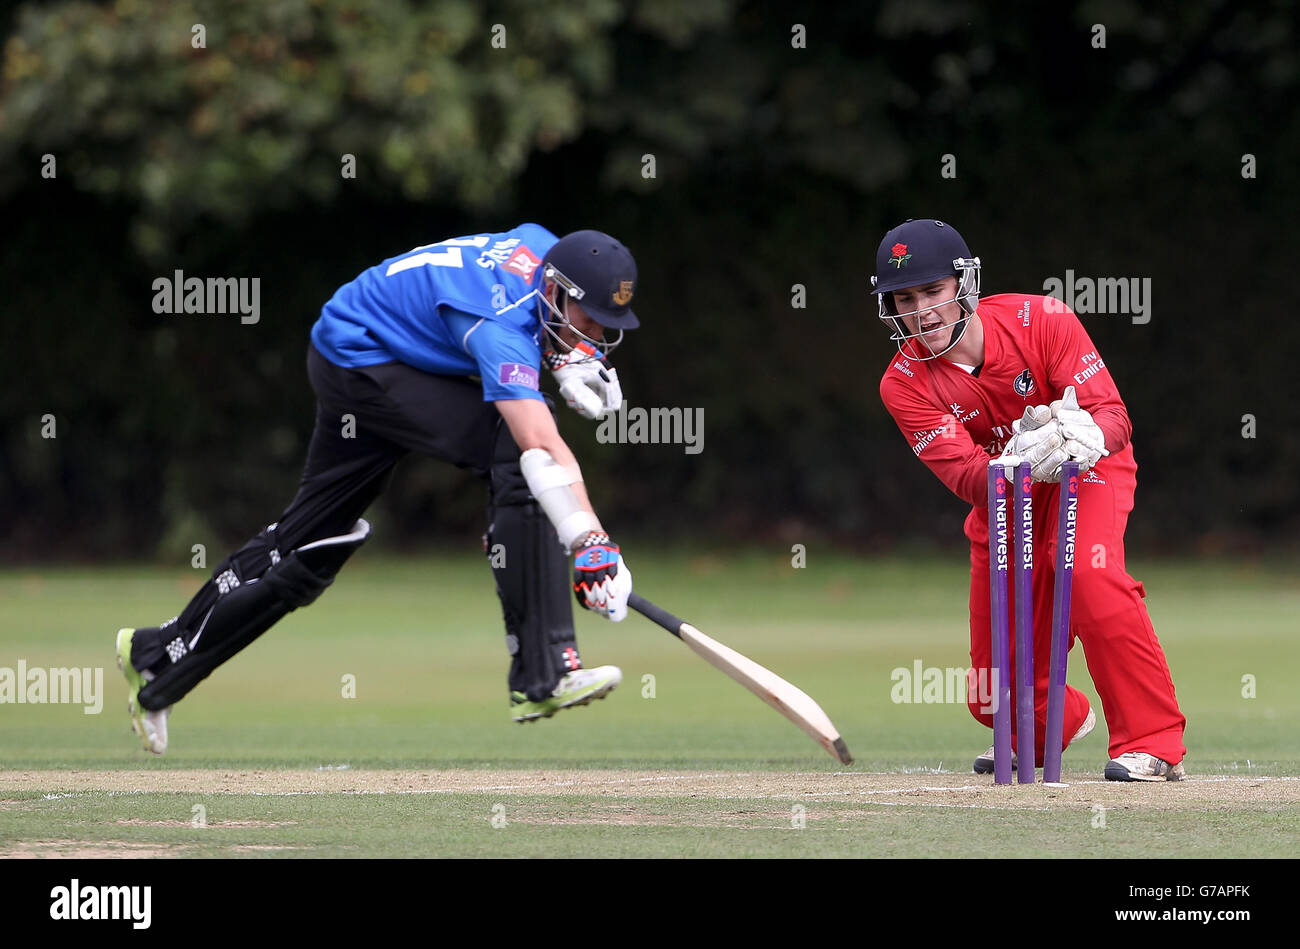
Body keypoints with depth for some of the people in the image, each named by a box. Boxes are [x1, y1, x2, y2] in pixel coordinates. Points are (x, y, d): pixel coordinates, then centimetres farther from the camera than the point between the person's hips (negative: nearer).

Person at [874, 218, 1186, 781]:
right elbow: (965, 476, -31)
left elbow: (1114, 416, -28)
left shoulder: (1041, 321, -25)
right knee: (997, 700, 2)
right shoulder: (904, 385, -21)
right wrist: (1022, 458, -53)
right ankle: (1050, 723, 42)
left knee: (1089, 572, -36)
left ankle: (1153, 741, -26)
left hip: (1088, 470, -3)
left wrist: (1088, 434, -53)